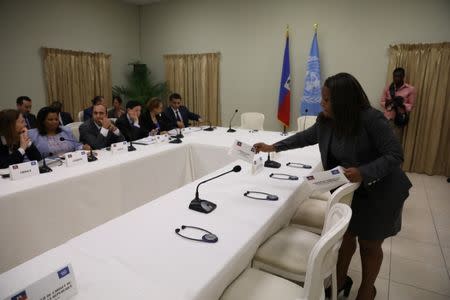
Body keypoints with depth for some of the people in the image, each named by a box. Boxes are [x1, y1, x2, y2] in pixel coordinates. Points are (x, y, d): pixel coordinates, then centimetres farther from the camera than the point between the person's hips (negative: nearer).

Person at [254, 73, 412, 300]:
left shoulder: (371, 119, -26)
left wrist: (364, 172, -36)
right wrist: (274, 147, 5)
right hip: (350, 189, 5)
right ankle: (340, 281, 37)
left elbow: (395, 155, -22)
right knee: (345, 235, 12)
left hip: (381, 192, -4)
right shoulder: (326, 121, -8)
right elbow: (306, 137, 7)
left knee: (369, 244, 11)